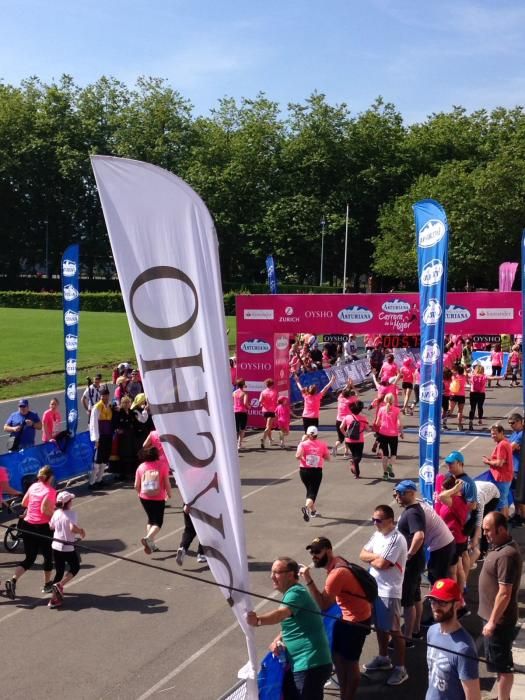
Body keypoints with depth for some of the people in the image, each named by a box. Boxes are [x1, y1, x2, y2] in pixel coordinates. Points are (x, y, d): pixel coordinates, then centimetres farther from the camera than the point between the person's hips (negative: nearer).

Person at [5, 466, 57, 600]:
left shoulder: (33, 486, 5)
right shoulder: (50, 491, -14)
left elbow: (23, 503, 13)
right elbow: (44, 509, -24)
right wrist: (54, 513, -7)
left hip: (27, 525, 6)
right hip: (42, 527, -6)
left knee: (29, 558, 14)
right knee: (48, 556, 16)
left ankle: (13, 580, -7)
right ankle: (47, 585, 27)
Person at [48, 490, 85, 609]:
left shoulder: (56, 513, 1)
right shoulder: (71, 513, -18)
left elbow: (51, 527, 14)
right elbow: (72, 528, -31)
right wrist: (81, 531, -13)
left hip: (56, 546, 6)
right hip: (67, 547, -6)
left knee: (59, 571, 15)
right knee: (75, 568, 17)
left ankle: (54, 599, 12)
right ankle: (59, 585, -3)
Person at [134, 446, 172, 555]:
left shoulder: (141, 466, -2)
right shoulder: (162, 465, -10)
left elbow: (136, 486, 0)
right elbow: (167, 484, -10)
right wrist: (169, 494, 8)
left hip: (144, 498, 4)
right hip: (158, 499, -4)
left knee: (151, 519, 22)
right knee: (158, 522, 6)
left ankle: (151, 544, 18)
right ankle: (148, 538, -20)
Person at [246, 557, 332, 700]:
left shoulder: (295, 592, -17)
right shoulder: (291, 593, 15)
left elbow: (281, 614, -36)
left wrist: (258, 620, -50)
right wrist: (277, 640, 5)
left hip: (311, 665, -10)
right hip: (299, 664, 10)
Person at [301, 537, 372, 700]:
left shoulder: (337, 572, -31)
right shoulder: (335, 562, -2)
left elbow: (323, 605, -34)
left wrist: (308, 580, -38)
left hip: (357, 619, -9)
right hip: (346, 615, 9)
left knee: (350, 662, 4)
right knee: (337, 656, 17)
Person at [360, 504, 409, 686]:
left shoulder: (396, 539, -21)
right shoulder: (377, 534, 7)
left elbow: (381, 564, -26)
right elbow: (362, 555, 4)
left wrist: (371, 559, -6)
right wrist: (377, 556, -13)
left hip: (389, 591, -8)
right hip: (374, 587, 8)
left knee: (394, 630, 1)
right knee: (379, 625, 21)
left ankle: (400, 669, 11)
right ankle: (383, 658, 37)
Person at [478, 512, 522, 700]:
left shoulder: (507, 555, -26)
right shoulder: (500, 547, 6)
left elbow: (504, 594, -26)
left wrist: (492, 622, -21)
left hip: (499, 620, -10)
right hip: (494, 616, 10)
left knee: (503, 665, 3)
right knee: (499, 664, 20)